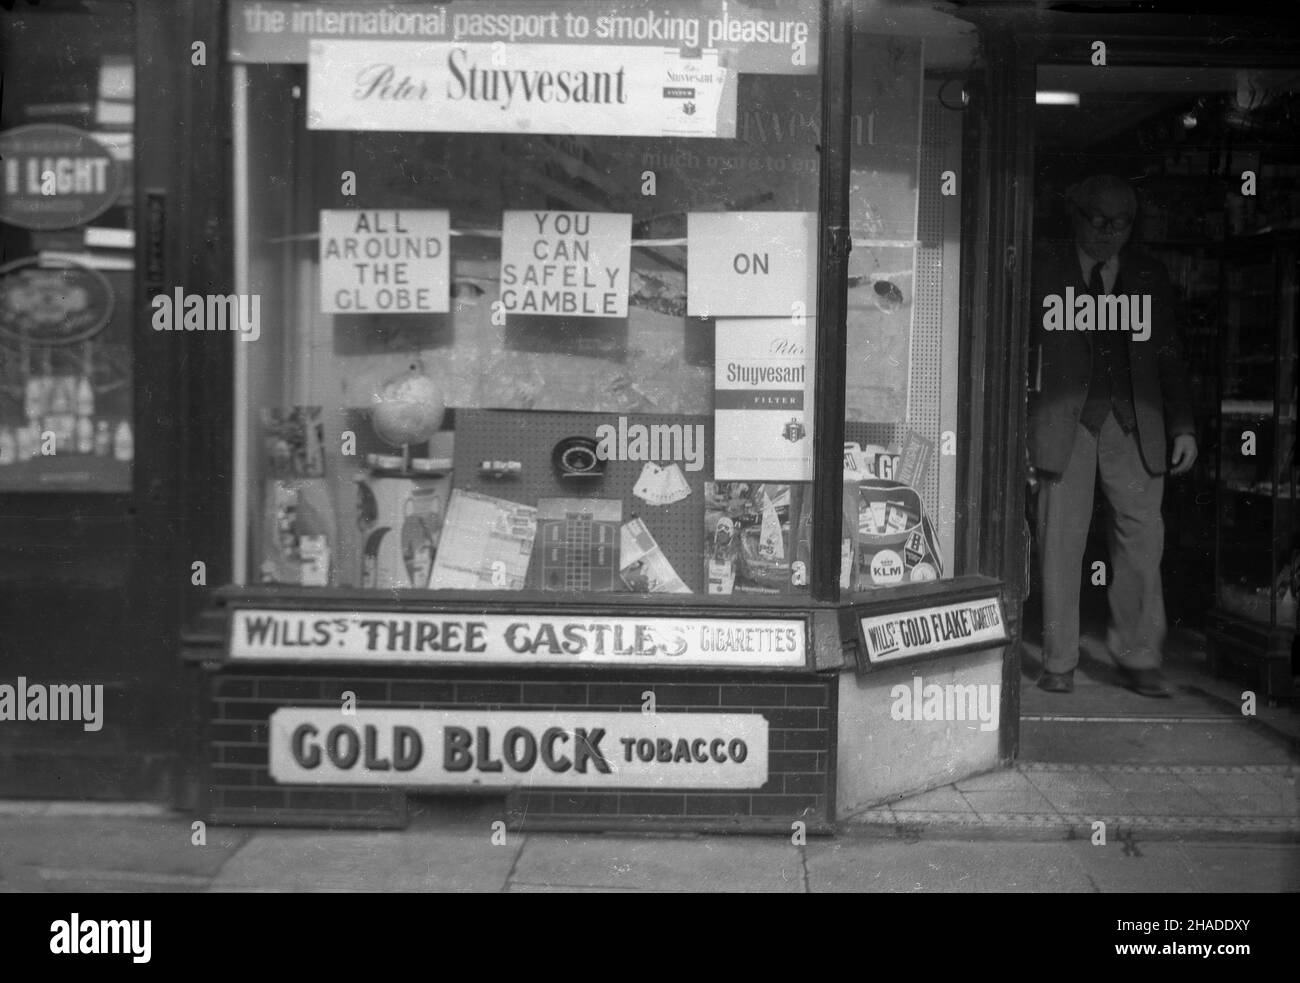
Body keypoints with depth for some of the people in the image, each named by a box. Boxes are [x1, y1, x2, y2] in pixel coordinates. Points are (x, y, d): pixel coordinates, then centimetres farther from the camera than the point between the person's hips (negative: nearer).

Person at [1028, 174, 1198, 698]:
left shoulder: (1150, 275, 14)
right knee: (1061, 536, -3)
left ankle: (1138, 658, 11)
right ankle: (1059, 663, 8)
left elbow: (1169, 356, 16)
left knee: (1142, 533, -2)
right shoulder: (1043, 270, 6)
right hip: (1064, 417, -2)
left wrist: (1183, 426, 9)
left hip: (1134, 421, 2)